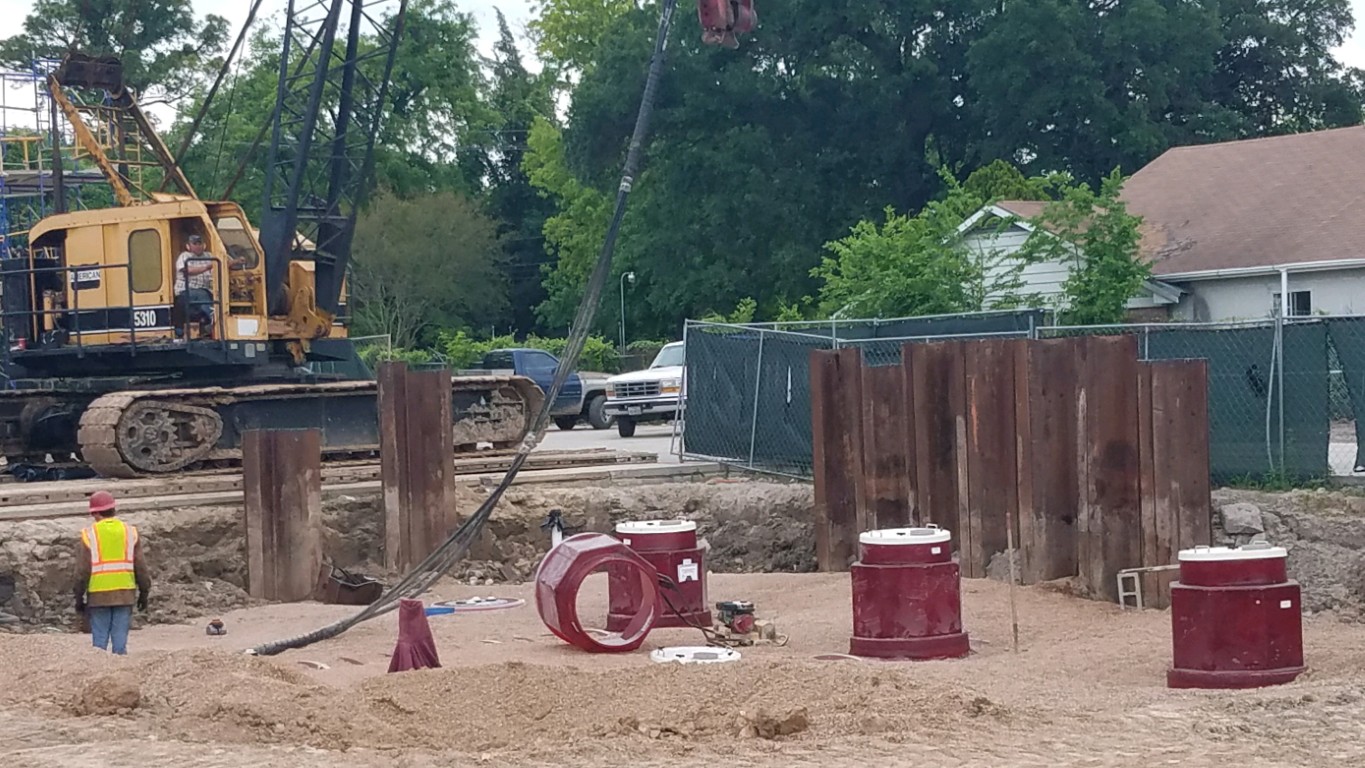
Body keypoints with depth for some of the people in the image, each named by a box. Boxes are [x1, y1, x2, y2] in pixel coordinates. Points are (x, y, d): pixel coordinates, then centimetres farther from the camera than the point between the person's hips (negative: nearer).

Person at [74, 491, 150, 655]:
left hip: (98, 595, -2)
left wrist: (79, 598, 6)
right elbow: (140, 567, 5)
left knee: (99, 640, 4)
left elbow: (82, 570, -2)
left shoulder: (89, 535, -3)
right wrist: (144, 592, 14)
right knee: (120, 638, 3)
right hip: (125, 595, 2)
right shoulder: (130, 532, 4)